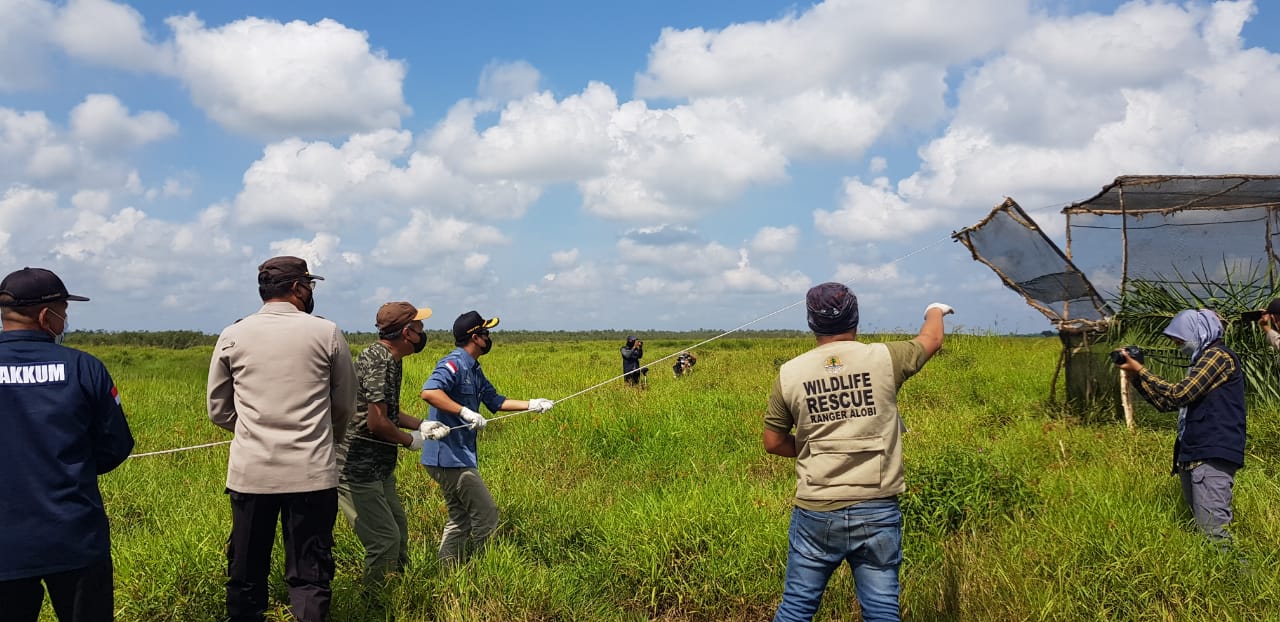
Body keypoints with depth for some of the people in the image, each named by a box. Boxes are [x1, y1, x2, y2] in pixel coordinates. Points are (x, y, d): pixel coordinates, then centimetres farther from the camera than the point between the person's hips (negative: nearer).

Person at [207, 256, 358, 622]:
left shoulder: (232, 337, 2)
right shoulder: (327, 334, -3)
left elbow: (218, 412, 9)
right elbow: (345, 406, 7)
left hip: (250, 472, 2)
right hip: (312, 474, -2)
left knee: (246, 575, 14)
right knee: (309, 577, 5)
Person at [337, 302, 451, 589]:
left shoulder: (391, 359, 12)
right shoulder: (377, 360, -21)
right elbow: (377, 422, -24)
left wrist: (421, 424, 12)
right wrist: (410, 440, -8)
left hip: (378, 467, 11)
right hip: (358, 470, -11)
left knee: (398, 528, 20)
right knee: (385, 540, -8)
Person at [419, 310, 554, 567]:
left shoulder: (474, 369, 14)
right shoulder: (454, 363, -17)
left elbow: (495, 401, 20)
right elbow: (429, 392, -33)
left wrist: (531, 405, 12)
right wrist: (465, 412, -35)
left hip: (458, 456, 10)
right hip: (449, 457, -10)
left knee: (460, 517, 17)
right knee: (486, 514, -2)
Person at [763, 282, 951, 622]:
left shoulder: (789, 374, -4)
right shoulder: (883, 359, -5)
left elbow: (773, 443, 5)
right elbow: (931, 340, 17)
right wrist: (935, 311, 38)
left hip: (816, 514, 0)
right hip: (878, 511, 0)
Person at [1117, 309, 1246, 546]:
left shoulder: (1218, 356, -6)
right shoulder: (1202, 361, 24)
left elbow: (1179, 394, -17)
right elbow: (1166, 403, 25)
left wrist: (1140, 370, -8)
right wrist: (1135, 375, 15)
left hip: (1213, 455, -10)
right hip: (1194, 455, 10)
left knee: (1213, 529, -16)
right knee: (1200, 525, 10)